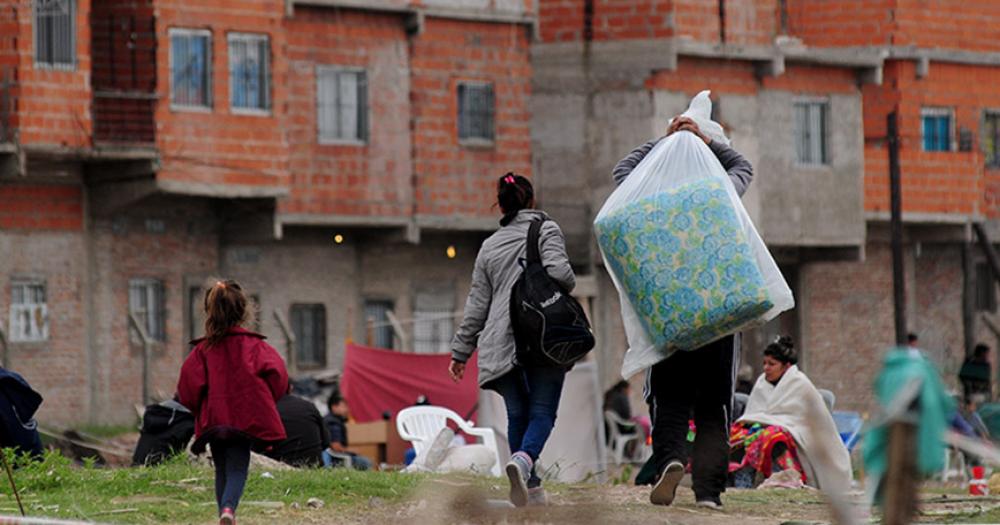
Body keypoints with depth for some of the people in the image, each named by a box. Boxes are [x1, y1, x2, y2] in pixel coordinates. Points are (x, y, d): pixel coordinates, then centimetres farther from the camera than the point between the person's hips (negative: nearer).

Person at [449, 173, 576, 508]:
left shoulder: (489, 246, 17)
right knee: (542, 411, -5)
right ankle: (524, 460, -33)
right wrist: (569, 285, 11)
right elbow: (559, 272, -13)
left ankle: (530, 487, 6)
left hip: (502, 342, 4)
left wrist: (461, 351, 20)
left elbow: (477, 305, 16)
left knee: (517, 414, 11)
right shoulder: (547, 231, 4)